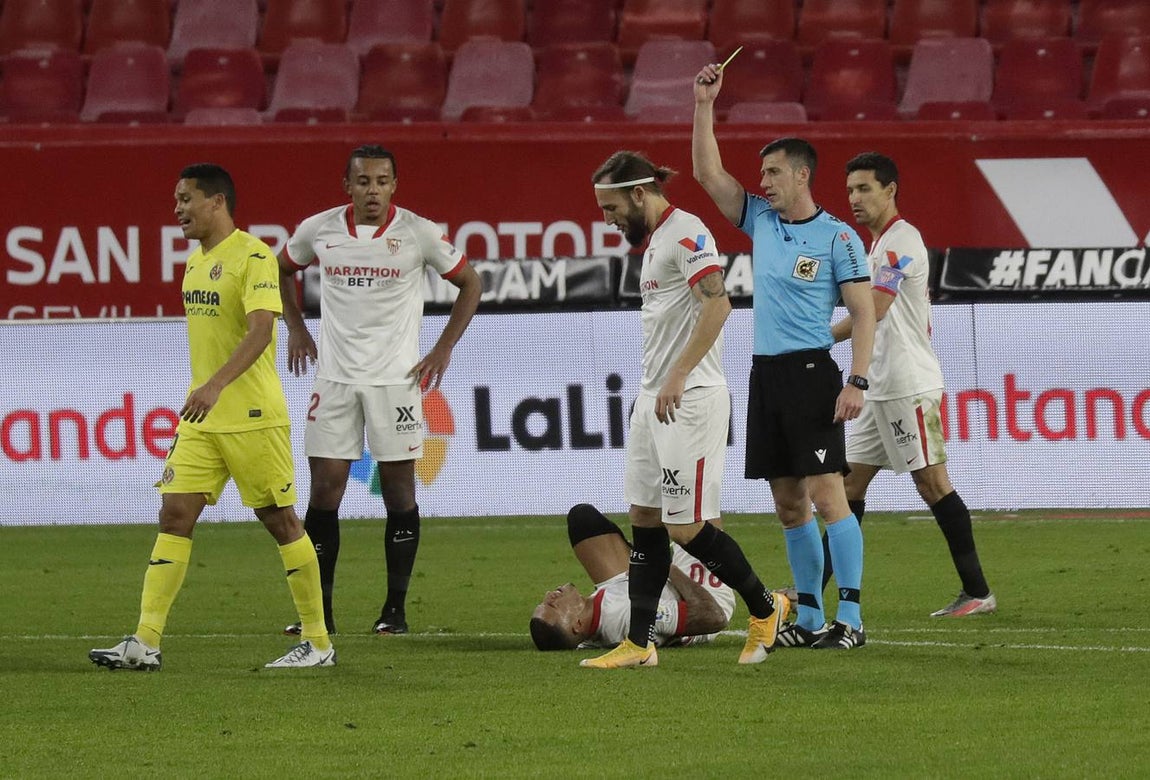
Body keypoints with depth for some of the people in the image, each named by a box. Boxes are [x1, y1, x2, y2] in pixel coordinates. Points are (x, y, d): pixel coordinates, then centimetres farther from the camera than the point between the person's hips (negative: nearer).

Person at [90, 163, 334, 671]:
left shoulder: (253, 257, -13)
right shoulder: (196, 261, 14)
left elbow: (260, 329, -26)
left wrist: (216, 385, -37)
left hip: (253, 415, -8)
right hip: (201, 418, 8)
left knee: (280, 520, 0)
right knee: (174, 514, -1)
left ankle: (318, 643, 10)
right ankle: (145, 643, -4)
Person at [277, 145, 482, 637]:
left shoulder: (419, 234, -6)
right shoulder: (318, 230, 1)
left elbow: (470, 284, 6)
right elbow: (282, 270, 21)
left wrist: (444, 349, 0)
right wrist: (295, 329, 13)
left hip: (395, 376, -2)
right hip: (334, 376, 2)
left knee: (399, 490, 0)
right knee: (324, 489, -1)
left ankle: (396, 609, 7)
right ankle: (319, 610, 4)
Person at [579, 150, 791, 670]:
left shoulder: (685, 233, -13)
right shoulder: (654, 239, 17)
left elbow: (717, 302, -26)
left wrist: (678, 376, -29)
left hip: (690, 399, -10)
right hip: (654, 400, 10)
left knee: (686, 527, -8)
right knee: (645, 520, 6)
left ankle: (765, 609, 10)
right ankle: (639, 643, 7)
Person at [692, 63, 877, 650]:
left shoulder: (837, 238, -5)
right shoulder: (761, 222, 12)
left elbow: (863, 312, -7)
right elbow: (708, 173, 13)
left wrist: (856, 381, -17)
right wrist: (704, 106, 5)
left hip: (812, 374, -7)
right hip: (765, 374, 7)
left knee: (826, 494, -12)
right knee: (788, 503, 7)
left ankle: (850, 619, -13)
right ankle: (809, 619, 11)